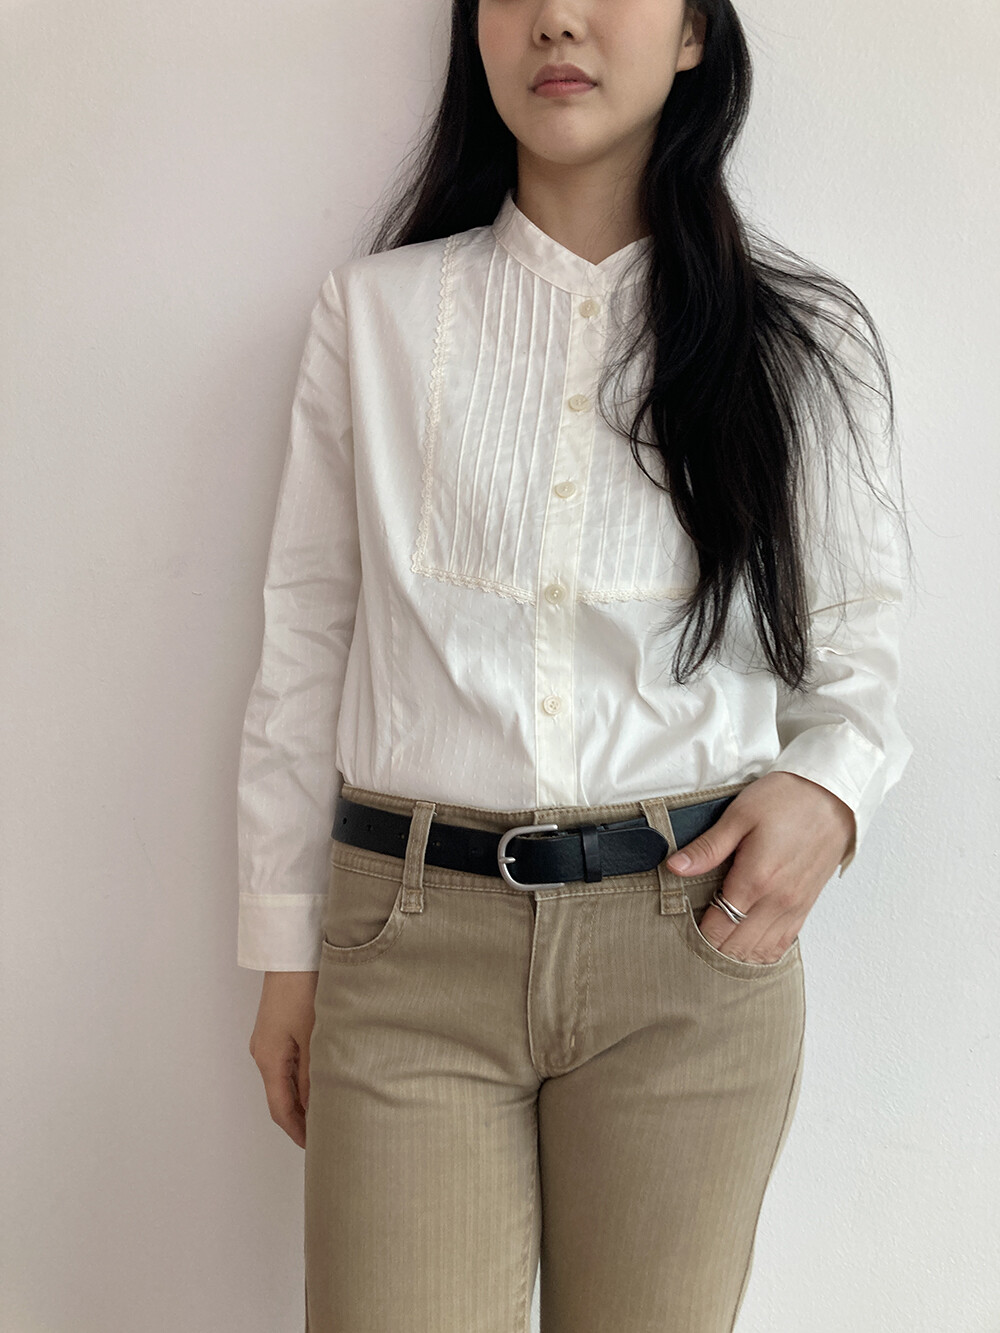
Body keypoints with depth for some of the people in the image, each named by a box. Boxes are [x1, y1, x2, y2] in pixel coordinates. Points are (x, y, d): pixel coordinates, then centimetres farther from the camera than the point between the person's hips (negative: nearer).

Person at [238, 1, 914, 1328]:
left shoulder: (806, 336, 5)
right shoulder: (376, 310, 5)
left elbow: (856, 657, 12)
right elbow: (304, 645, 7)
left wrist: (827, 787, -10)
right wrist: (285, 949, 7)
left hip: (694, 937, 1)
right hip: (413, 937, 0)